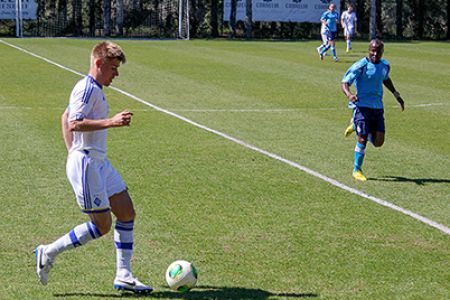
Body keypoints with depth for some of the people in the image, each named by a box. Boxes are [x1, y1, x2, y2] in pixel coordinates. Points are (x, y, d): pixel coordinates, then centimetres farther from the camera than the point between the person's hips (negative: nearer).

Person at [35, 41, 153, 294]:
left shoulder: (95, 90, 17)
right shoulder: (87, 88, -14)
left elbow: (65, 117, 28)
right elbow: (74, 123, -26)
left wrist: (72, 150, 22)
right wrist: (111, 122, -30)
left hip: (100, 162, 10)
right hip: (85, 163, -10)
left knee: (127, 213, 7)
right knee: (102, 225, -6)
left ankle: (123, 276, 11)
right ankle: (49, 253, 8)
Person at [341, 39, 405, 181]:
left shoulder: (385, 65, 7)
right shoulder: (361, 66, -12)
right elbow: (344, 83, -15)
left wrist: (395, 93, 23)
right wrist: (349, 95, -35)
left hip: (378, 108, 5)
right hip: (362, 106, -5)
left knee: (378, 142, 2)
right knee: (362, 138, -11)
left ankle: (357, 126, 32)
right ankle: (357, 170, 9)